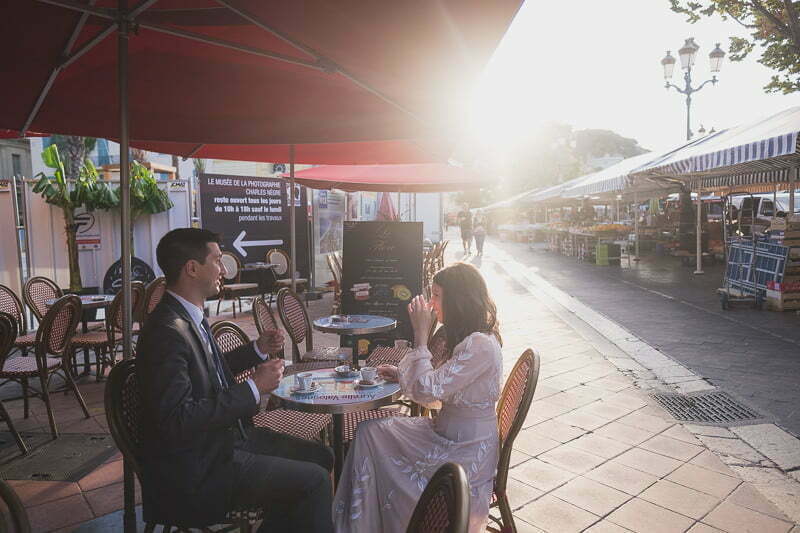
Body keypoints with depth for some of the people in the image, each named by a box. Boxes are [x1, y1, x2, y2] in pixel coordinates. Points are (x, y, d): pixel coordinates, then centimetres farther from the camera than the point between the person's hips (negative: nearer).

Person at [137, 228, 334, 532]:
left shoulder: (191, 317, 6)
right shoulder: (167, 331, -24)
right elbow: (179, 421, -28)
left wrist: (258, 349, 8)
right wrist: (254, 388, -23)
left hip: (227, 437, 9)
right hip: (197, 472, -9)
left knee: (320, 457, 8)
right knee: (314, 479, -13)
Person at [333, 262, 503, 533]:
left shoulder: (480, 345, -25)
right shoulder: (470, 338, 6)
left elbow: (427, 392, -26)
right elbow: (440, 387, 14)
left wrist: (420, 334, -21)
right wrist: (401, 374, 4)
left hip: (464, 454, -9)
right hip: (448, 433, 9)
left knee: (368, 434, -3)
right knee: (368, 431, 2)